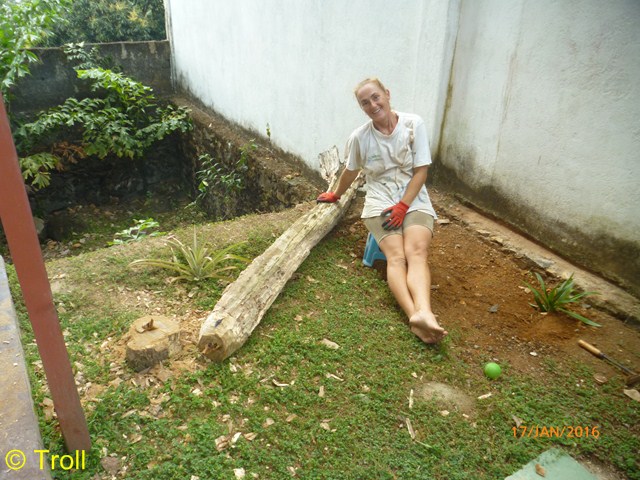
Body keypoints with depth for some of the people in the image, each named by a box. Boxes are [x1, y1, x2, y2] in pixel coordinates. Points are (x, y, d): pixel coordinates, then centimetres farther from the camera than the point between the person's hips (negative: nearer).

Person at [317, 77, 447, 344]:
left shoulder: (413, 124, -2)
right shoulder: (360, 137, 2)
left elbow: (421, 171, -4)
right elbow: (350, 172, 20)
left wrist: (403, 206, -14)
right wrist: (336, 195, 34)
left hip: (414, 200, 0)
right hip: (380, 202, 0)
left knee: (416, 252, -31)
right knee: (396, 256, -28)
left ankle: (423, 314, -53)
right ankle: (415, 316, -49)